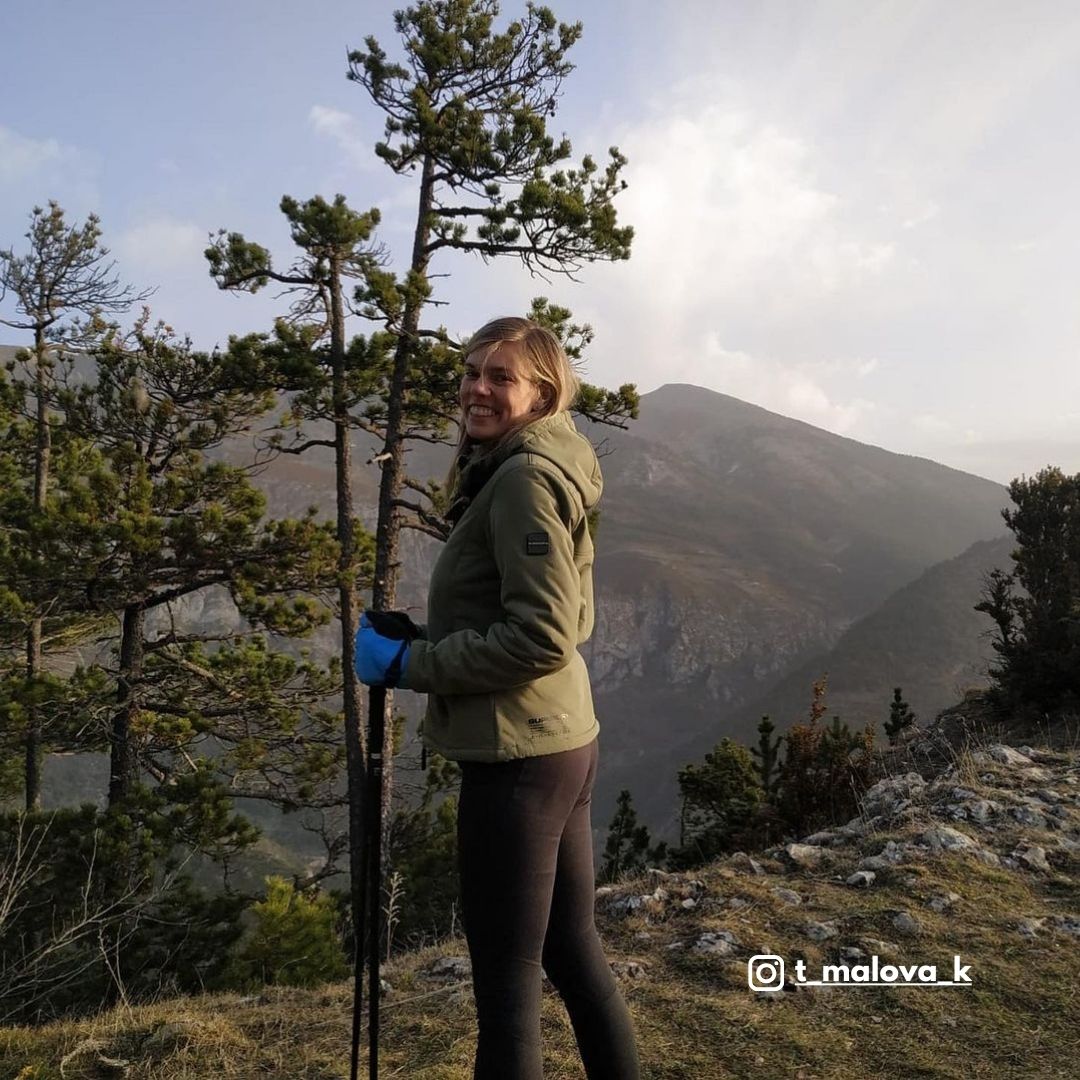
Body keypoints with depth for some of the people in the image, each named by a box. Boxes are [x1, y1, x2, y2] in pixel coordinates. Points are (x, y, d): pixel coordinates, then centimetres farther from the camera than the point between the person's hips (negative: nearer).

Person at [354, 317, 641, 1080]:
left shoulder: (523, 475, -15)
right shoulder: (550, 470, 14)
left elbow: (541, 638, -21)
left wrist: (408, 662, -14)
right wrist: (426, 638, 12)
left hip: (518, 754, -10)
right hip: (563, 741, 10)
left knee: (506, 978, 3)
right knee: (572, 950, 21)